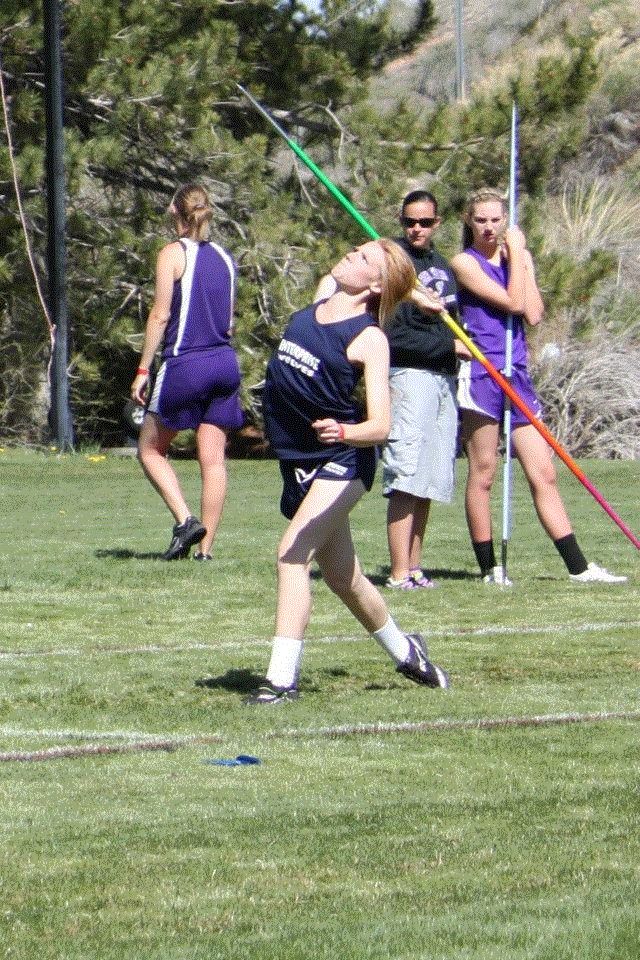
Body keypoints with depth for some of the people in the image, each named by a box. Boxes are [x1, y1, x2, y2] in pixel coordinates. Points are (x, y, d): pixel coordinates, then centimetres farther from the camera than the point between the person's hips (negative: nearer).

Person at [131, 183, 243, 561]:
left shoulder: (174, 254, -5)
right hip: (225, 363, 5)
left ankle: (185, 520, -9)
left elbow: (161, 315, -10)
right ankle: (205, 549, 0)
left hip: (185, 364, -5)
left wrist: (143, 369, -6)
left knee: (150, 449, 10)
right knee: (213, 458, 3)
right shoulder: (224, 257, 11)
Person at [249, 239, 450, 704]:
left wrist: (342, 432, -40)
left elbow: (380, 426, -24)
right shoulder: (313, 308, 4)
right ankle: (405, 651, 41)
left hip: (342, 460, -8)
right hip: (299, 462, 8)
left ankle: (282, 678, -27)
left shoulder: (369, 339, -16)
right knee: (343, 577, 18)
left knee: (294, 553, -25)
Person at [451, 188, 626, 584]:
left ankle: (579, 567, 2)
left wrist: (519, 255, -1)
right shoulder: (465, 262, -2)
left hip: (517, 373, 5)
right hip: (481, 372, -5)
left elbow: (533, 314, -1)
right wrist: (516, 254, -4)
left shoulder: (519, 257, 14)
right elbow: (513, 302, -12)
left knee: (543, 474, 3)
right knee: (483, 473, -2)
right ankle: (489, 568, 5)